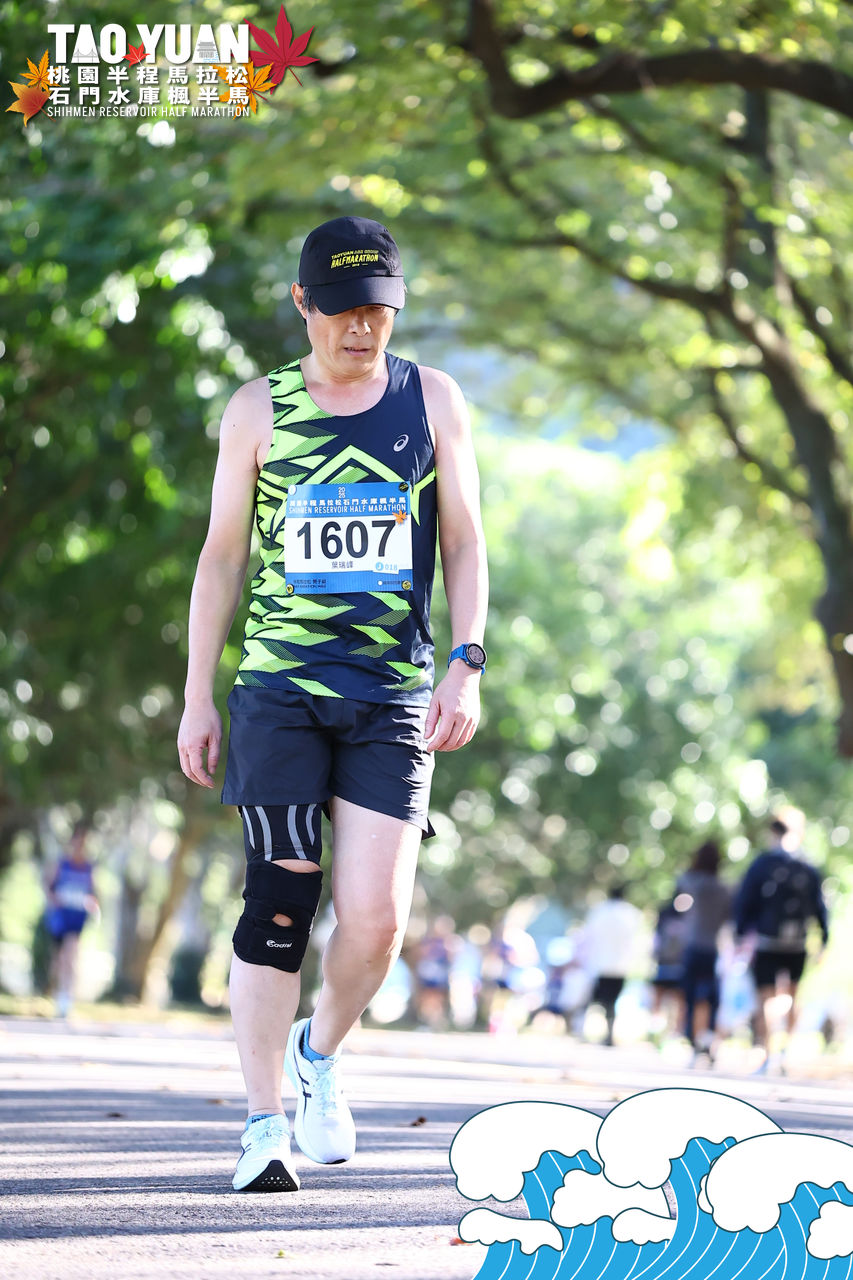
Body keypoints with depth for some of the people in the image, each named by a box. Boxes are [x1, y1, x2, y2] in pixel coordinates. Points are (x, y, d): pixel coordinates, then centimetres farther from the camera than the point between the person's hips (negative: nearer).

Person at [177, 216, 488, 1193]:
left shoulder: (432, 401, 7)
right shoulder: (258, 409, 5)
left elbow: (464, 541, 8)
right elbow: (222, 555, 9)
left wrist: (466, 663, -5)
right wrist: (197, 697, 6)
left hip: (393, 695, 1)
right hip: (278, 688, -1)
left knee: (376, 914, -8)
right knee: (278, 904, -8)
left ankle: (320, 1051, 21)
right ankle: (264, 1122, -2)